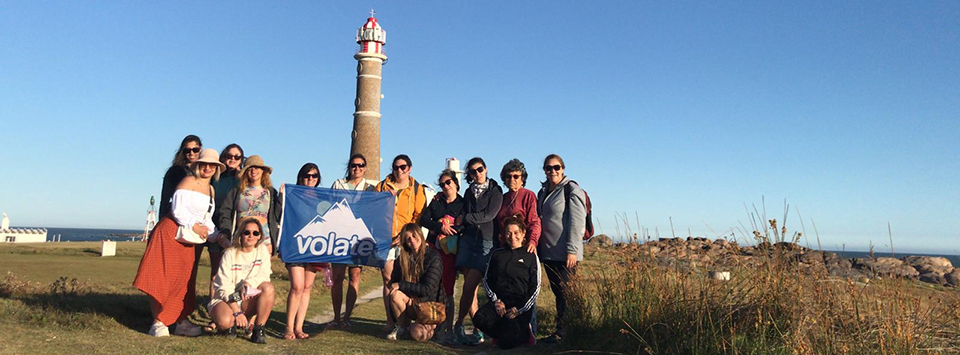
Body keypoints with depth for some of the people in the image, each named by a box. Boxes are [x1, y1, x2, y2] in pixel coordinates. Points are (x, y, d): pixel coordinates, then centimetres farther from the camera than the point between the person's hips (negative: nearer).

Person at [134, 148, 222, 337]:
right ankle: (158, 322, 0)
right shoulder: (189, 181, -6)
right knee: (163, 277, -5)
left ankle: (181, 322, 17)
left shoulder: (211, 189, 17)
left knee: (185, 280, 10)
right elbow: (177, 210, -14)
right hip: (171, 233, -8)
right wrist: (194, 226, -17)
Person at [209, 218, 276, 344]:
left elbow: (264, 276, -9)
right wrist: (237, 312, -22)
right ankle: (234, 322, 4)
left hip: (249, 300, 3)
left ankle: (258, 329, -15)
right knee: (225, 321, -35)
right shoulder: (230, 253, -10)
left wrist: (249, 283, -31)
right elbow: (225, 286, -14)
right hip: (225, 299, -3)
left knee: (268, 288, -28)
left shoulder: (262, 250, 0)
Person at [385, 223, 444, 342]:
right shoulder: (402, 258, 1)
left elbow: (428, 290, -19)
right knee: (395, 294, -28)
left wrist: (401, 285, -21)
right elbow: (393, 282, 2)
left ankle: (430, 324, 9)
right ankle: (401, 327, -3)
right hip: (411, 303, 4)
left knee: (418, 334, -28)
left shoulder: (433, 258, -13)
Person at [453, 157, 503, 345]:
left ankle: (458, 325, 3)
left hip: (486, 242, -4)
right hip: (468, 239, 4)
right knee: (470, 287, -1)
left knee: (469, 286, -12)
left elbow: (489, 215, -8)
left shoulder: (495, 191, 2)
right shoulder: (469, 192, 17)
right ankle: (477, 330, 7)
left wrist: (465, 218, -4)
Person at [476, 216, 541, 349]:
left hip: (521, 304, -3)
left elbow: (535, 288, 2)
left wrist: (520, 309, -9)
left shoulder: (530, 256, 6)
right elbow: (486, 280, 13)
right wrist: (496, 300, -4)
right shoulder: (497, 254, 15)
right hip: (498, 302, 3)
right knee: (479, 319, -29)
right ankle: (506, 332, -1)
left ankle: (524, 333, 11)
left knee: (507, 342, -24)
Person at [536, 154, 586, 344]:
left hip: (564, 252, -7)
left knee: (566, 293, -5)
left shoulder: (571, 189, -6)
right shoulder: (543, 192, 16)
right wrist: (537, 247, 15)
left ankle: (562, 332, 1)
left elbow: (577, 221, -12)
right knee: (557, 292, 10)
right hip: (547, 252, 7)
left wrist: (572, 250, -18)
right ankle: (562, 330, 16)